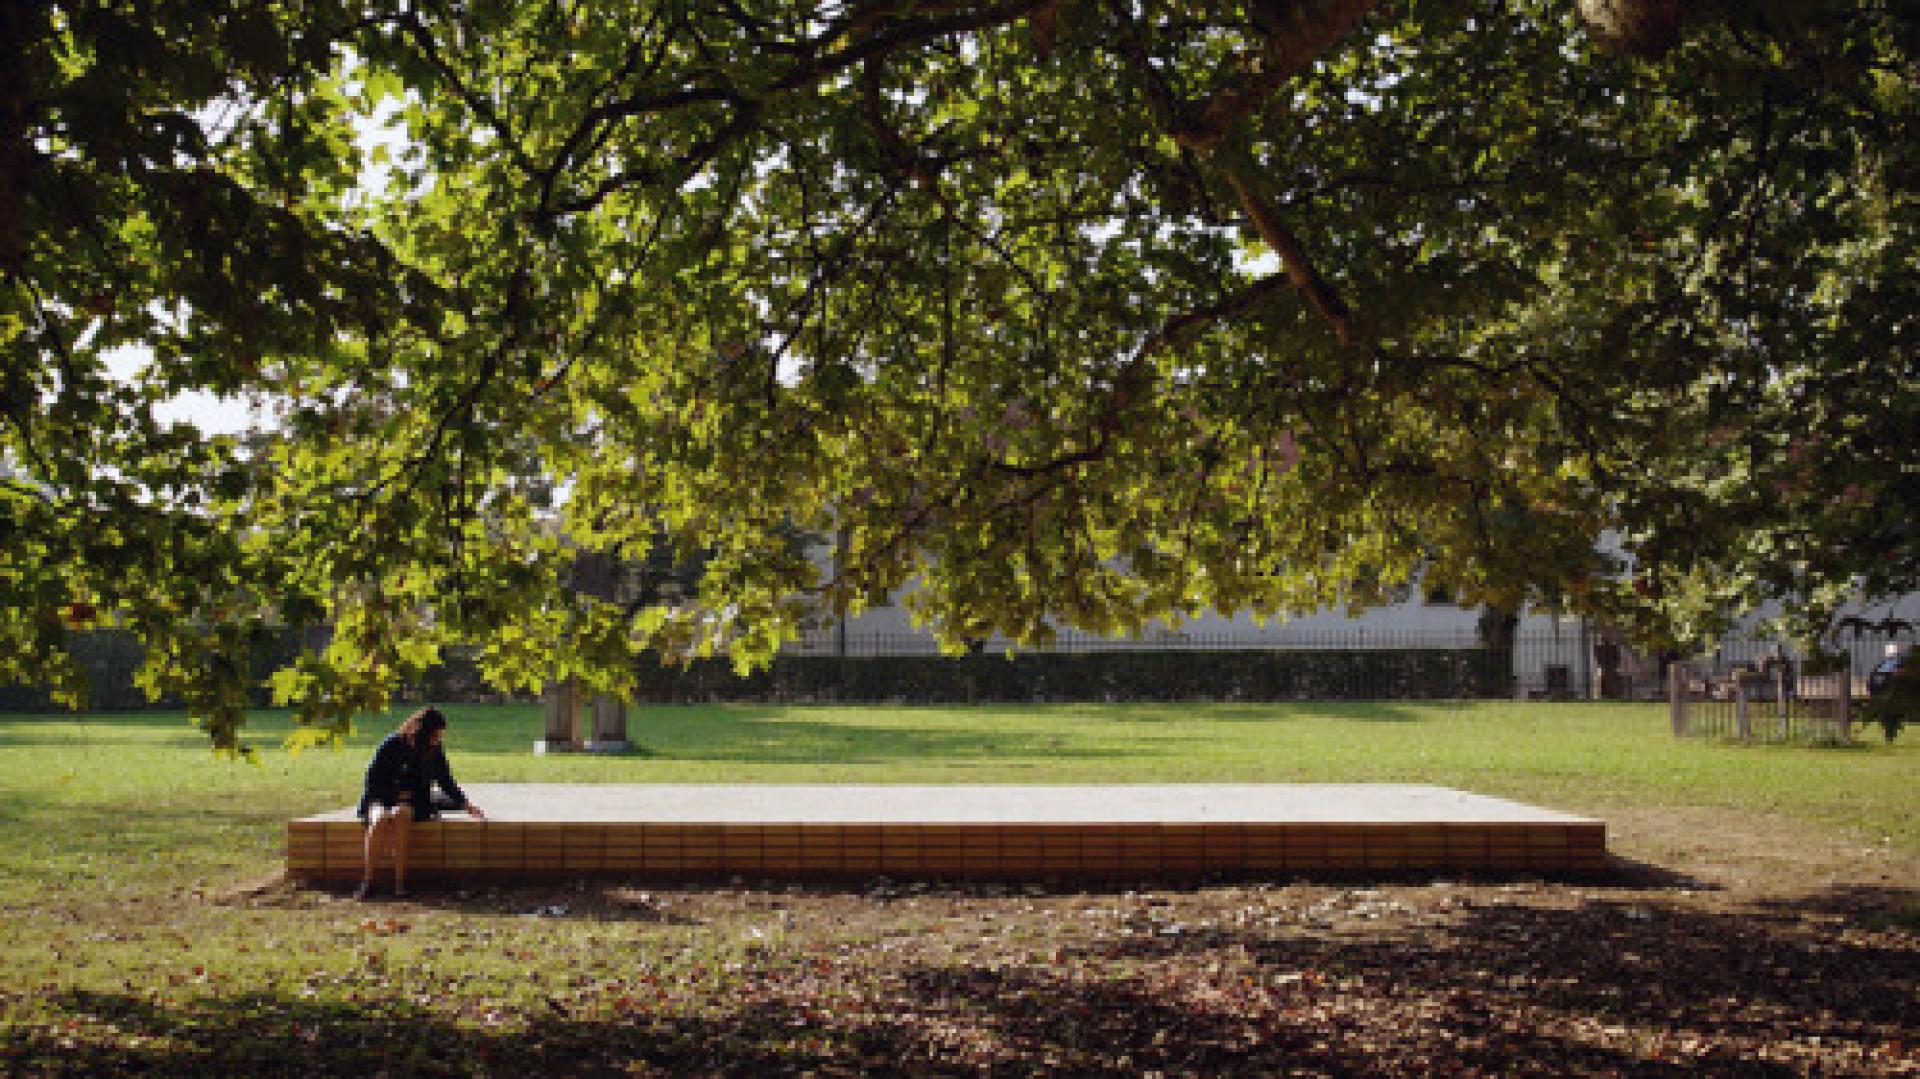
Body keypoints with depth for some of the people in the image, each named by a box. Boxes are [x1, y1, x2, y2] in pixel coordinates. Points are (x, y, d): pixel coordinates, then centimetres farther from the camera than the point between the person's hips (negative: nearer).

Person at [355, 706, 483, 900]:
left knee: (400, 815, -35)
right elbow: (372, 778, -1)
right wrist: (397, 794, -8)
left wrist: (466, 805, 7)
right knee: (379, 819, -36)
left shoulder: (434, 752, 3)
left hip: (412, 804, 1)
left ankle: (400, 882, -37)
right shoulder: (392, 744, -8)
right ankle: (367, 881, -33)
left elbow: (446, 782, 15)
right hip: (381, 798, -1)